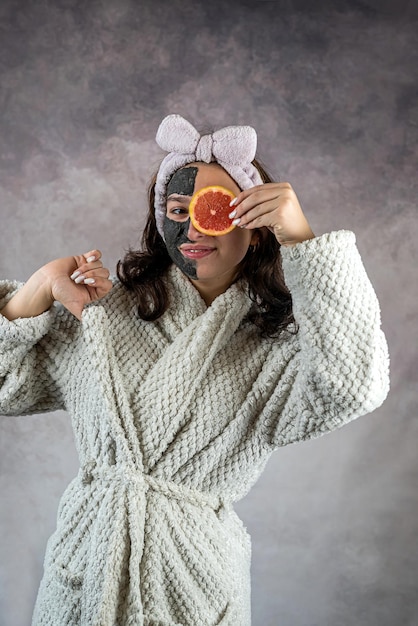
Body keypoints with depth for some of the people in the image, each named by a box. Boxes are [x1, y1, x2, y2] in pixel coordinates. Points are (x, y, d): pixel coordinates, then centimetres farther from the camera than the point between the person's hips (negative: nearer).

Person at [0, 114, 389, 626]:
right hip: (85, 562, 2)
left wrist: (301, 241, -27)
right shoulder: (104, 312, 0)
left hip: (194, 573, -1)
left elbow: (354, 387, -28)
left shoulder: (275, 348, -7)